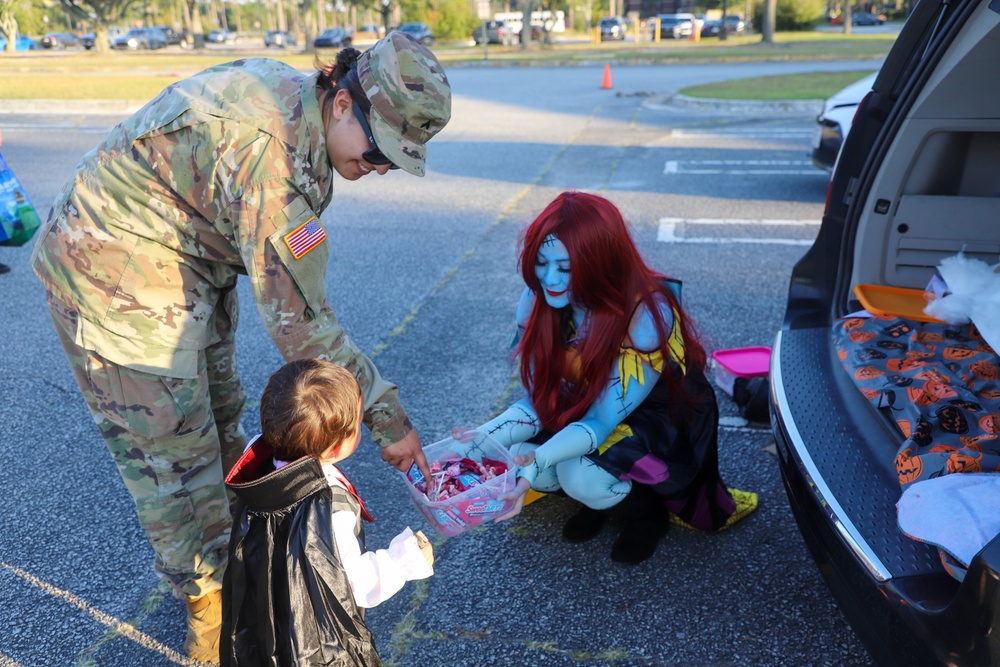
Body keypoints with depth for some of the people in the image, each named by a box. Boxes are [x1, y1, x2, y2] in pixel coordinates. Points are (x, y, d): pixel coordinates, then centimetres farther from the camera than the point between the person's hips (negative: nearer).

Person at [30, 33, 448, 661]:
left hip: (183, 263, 9)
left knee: (218, 415, 18)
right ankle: (209, 596, 21)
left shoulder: (293, 93, -4)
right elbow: (299, 319, -32)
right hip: (117, 276, -9)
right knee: (170, 446, 2)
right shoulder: (273, 149, -35)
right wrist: (386, 415, -24)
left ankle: (235, 543, 39)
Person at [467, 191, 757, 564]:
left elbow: (600, 423, -31)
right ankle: (598, 500, 8)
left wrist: (536, 461, -48)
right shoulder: (537, 299, -16)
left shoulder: (646, 315, -32)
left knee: (580, 475, -31)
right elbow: (538, 400, -12)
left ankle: (648, 509, 1)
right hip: (582, 411, 5)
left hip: (663, 425, -5)